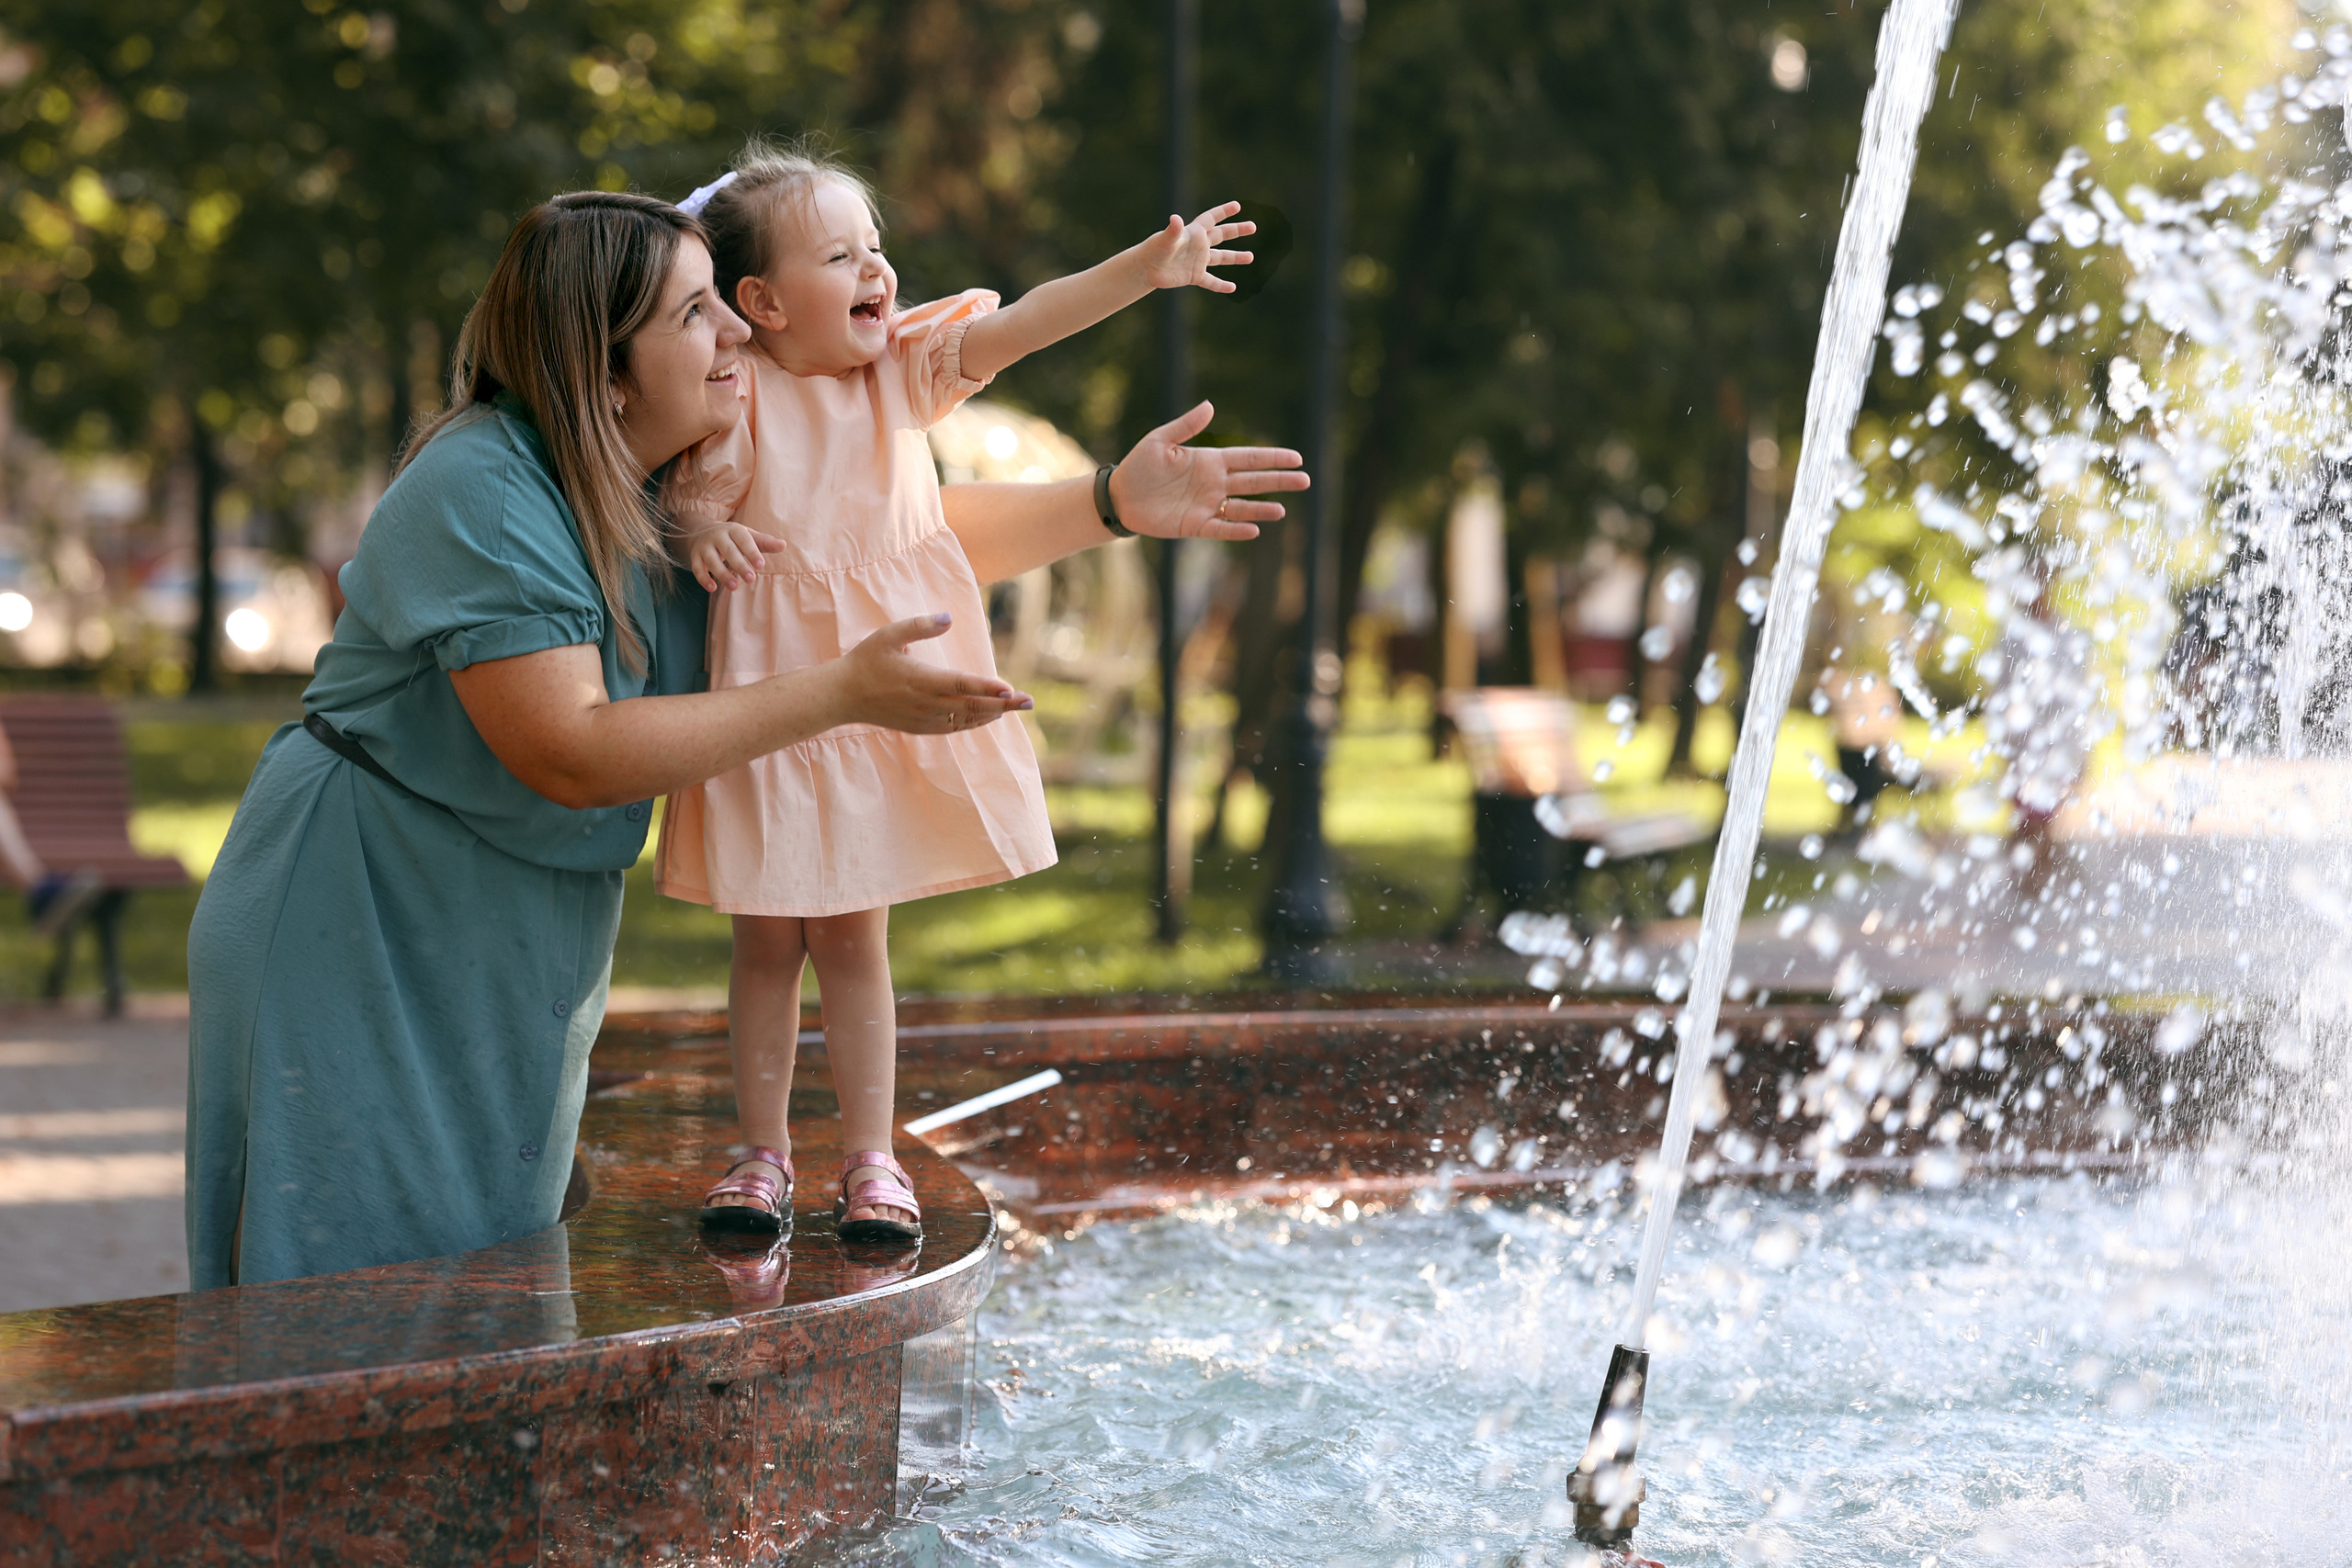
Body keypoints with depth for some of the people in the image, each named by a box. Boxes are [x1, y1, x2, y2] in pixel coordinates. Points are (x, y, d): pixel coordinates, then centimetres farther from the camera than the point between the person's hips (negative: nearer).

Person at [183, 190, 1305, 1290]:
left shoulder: (699, 486, 4)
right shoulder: (477, 492, -22)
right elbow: (571, 754, -28)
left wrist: (1117, 504, 3)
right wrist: (843, 693, -28)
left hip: (518, 960, 8)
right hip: (361, 937, -8)